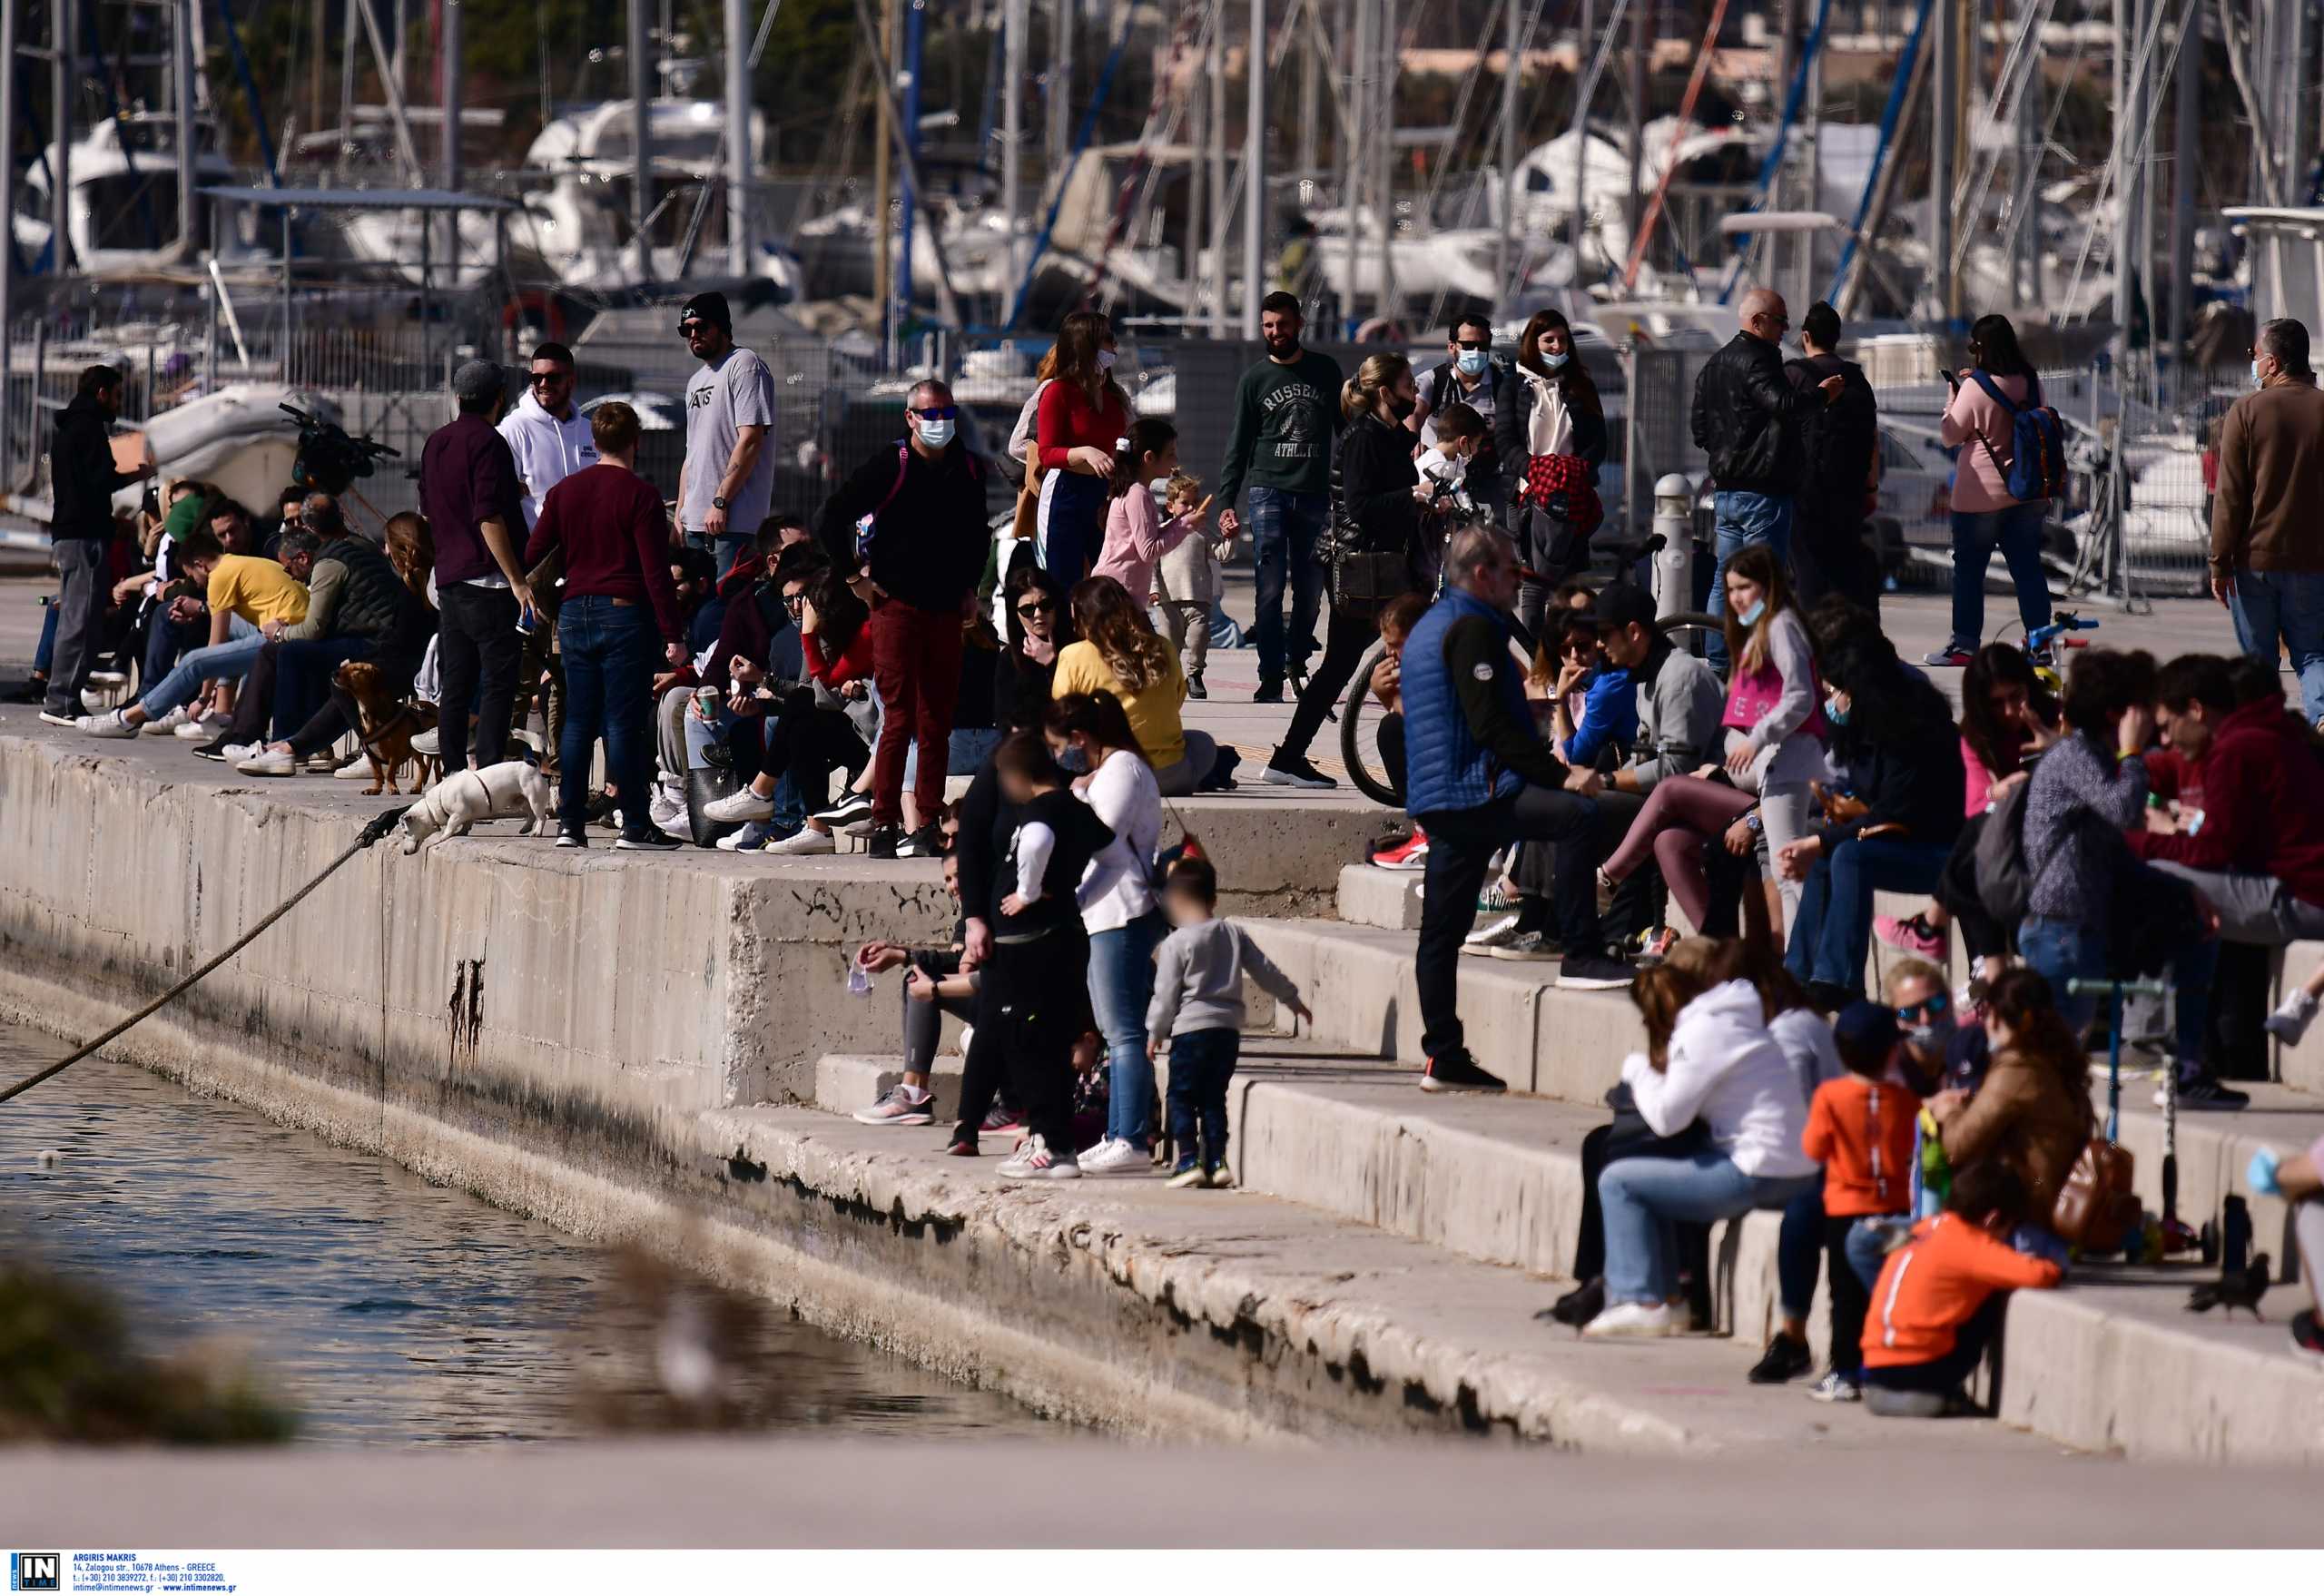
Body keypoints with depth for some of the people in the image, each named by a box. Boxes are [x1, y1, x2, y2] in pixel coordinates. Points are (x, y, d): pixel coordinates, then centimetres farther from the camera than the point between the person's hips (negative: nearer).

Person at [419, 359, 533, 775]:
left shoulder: (436, 443, 14)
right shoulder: (487, 443, -11)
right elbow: (489, 519, -18)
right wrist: (516, 579, -17)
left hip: (448, 578, 8)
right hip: (488, 582, -8)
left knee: (456, 686, 10)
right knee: (498, 684, -8)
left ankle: (453, 775, 10)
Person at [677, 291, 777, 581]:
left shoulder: (745, 366, -6)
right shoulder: (696, 381, 23)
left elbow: (750, 440, -15)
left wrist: (720, 502, -19)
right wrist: (680, 512, 19)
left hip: (735, 521, -9)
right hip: (696, 522, 9)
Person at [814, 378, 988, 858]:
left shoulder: (969, 471, 11)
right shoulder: (889, 466, -5)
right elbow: (831, 521, -5)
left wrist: (969, 584, 17)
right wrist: (857, 578, -5)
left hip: (947, 610, 5)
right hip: (896, 605, -5)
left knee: (937, 722, 4)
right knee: (899, 719, -7)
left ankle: (927, 825, 7)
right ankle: (884, 824, -4)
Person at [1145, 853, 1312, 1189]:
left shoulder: (1176, 943, -6)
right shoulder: (1234, 934, 9)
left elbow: (1166, 993, -5)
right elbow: (1266, 971, 14)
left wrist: (1155, 1032, 5)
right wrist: (1293, 999, 27)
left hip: (1191, 1027, -5)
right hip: (1229, 1028, 5)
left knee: (1181, 1097, 2)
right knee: (1214, 1098, 12)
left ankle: (1189, 1160, -6)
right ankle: (1216, 1162, 7)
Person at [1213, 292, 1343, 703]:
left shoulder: (1325, 371, 11)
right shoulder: (1254, 380, 6)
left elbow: (1346, 430, 18)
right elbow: (1237, 447, 5)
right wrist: (1226, 503, -5)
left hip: (1315, 496, 2)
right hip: (1268, 491, -2)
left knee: (1311, 590, 4)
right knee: (1270, 588, -9)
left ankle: (1297, 659, 26)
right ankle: (1271, 679, -8)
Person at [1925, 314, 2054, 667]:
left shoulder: (1976, 387, -14)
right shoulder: (2030, 383, 1)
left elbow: (1949, 436, -8)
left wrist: (1951, 402, 10)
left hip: (1981, 495, -5)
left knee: (1968, 571, 4)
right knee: (2028, 569, 8)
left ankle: (1964, 644, 3)